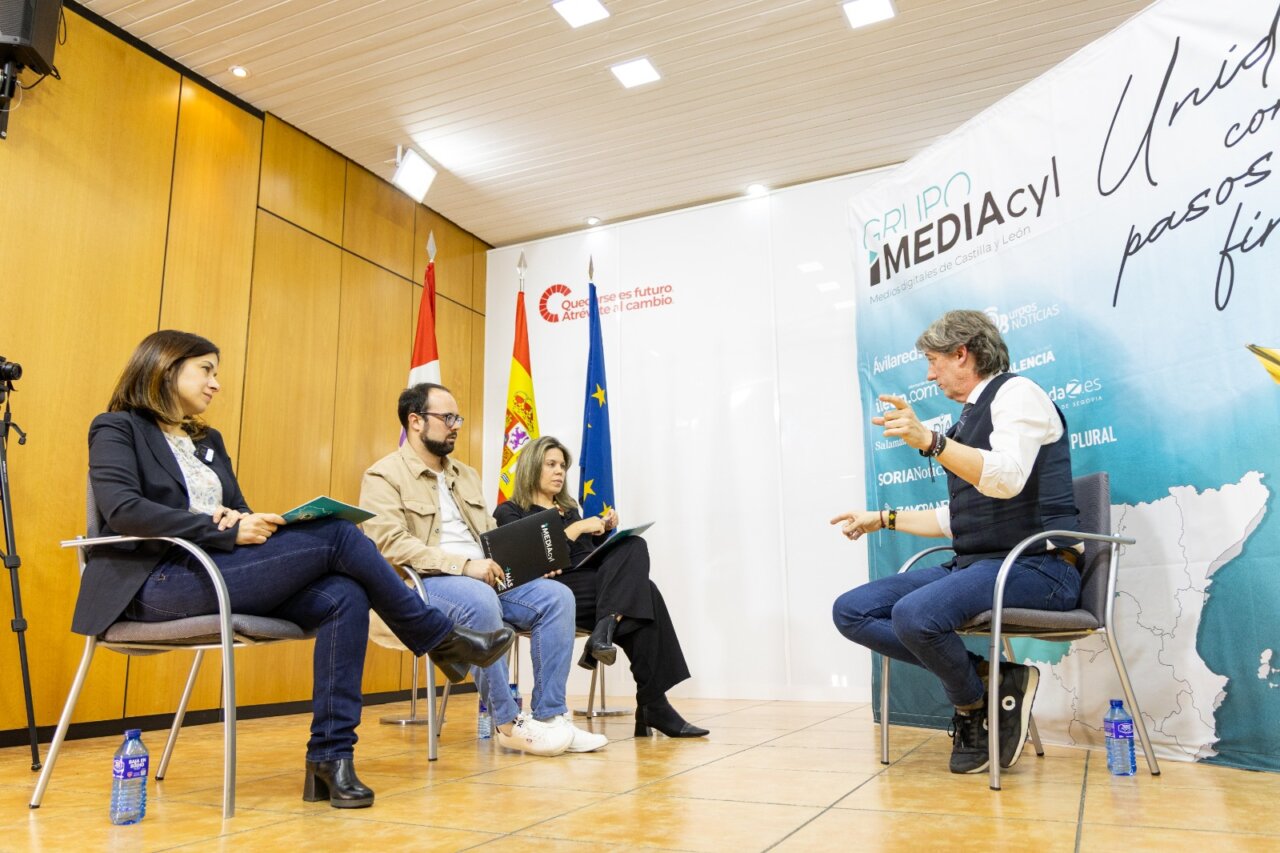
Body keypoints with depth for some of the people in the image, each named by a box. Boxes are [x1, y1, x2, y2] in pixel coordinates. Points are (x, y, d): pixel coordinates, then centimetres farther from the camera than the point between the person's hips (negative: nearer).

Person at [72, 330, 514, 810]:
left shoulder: (208, 440, 25)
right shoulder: (117, 429, 4)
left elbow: (237, 514, 18)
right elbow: (123, 510, -14)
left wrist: (246, 522, -8)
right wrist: (227, 532, -20)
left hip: (217, 573, 7)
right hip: (159, 583, -7)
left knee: (344, 597, -21)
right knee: (335, 537, -22)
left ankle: (330, 757, -20)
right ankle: (444, 640, -8)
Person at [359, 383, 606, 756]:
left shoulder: (466, 474, 21)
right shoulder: (384, 476, -3)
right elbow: (391, 544, -17)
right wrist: (464, 565, -24)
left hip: (484, 577, 7)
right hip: (422, 583, -7)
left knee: (556, 596, -15)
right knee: (480, 602, -38)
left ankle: (549, 716, -13)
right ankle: (508, 722, -23)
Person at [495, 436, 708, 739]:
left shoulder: (569, 508, 29)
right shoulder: (509, 512, 8)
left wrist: (604, 531, 9)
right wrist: (578, 527, -10)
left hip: (596, 581, 7)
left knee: (634, 546, -26)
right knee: (644, 595, -27)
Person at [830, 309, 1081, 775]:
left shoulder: (1017, 392, -3)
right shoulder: (969, 418, 20)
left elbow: (1006, 478, -23)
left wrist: (929, 440, -32)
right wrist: (882, 519, 30)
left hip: (1036, 566, -9)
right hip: (973, 564, 9)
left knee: (916, 613, -35)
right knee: (851, 611, -5)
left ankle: (974, 704, -4)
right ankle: (985, 678, -8)